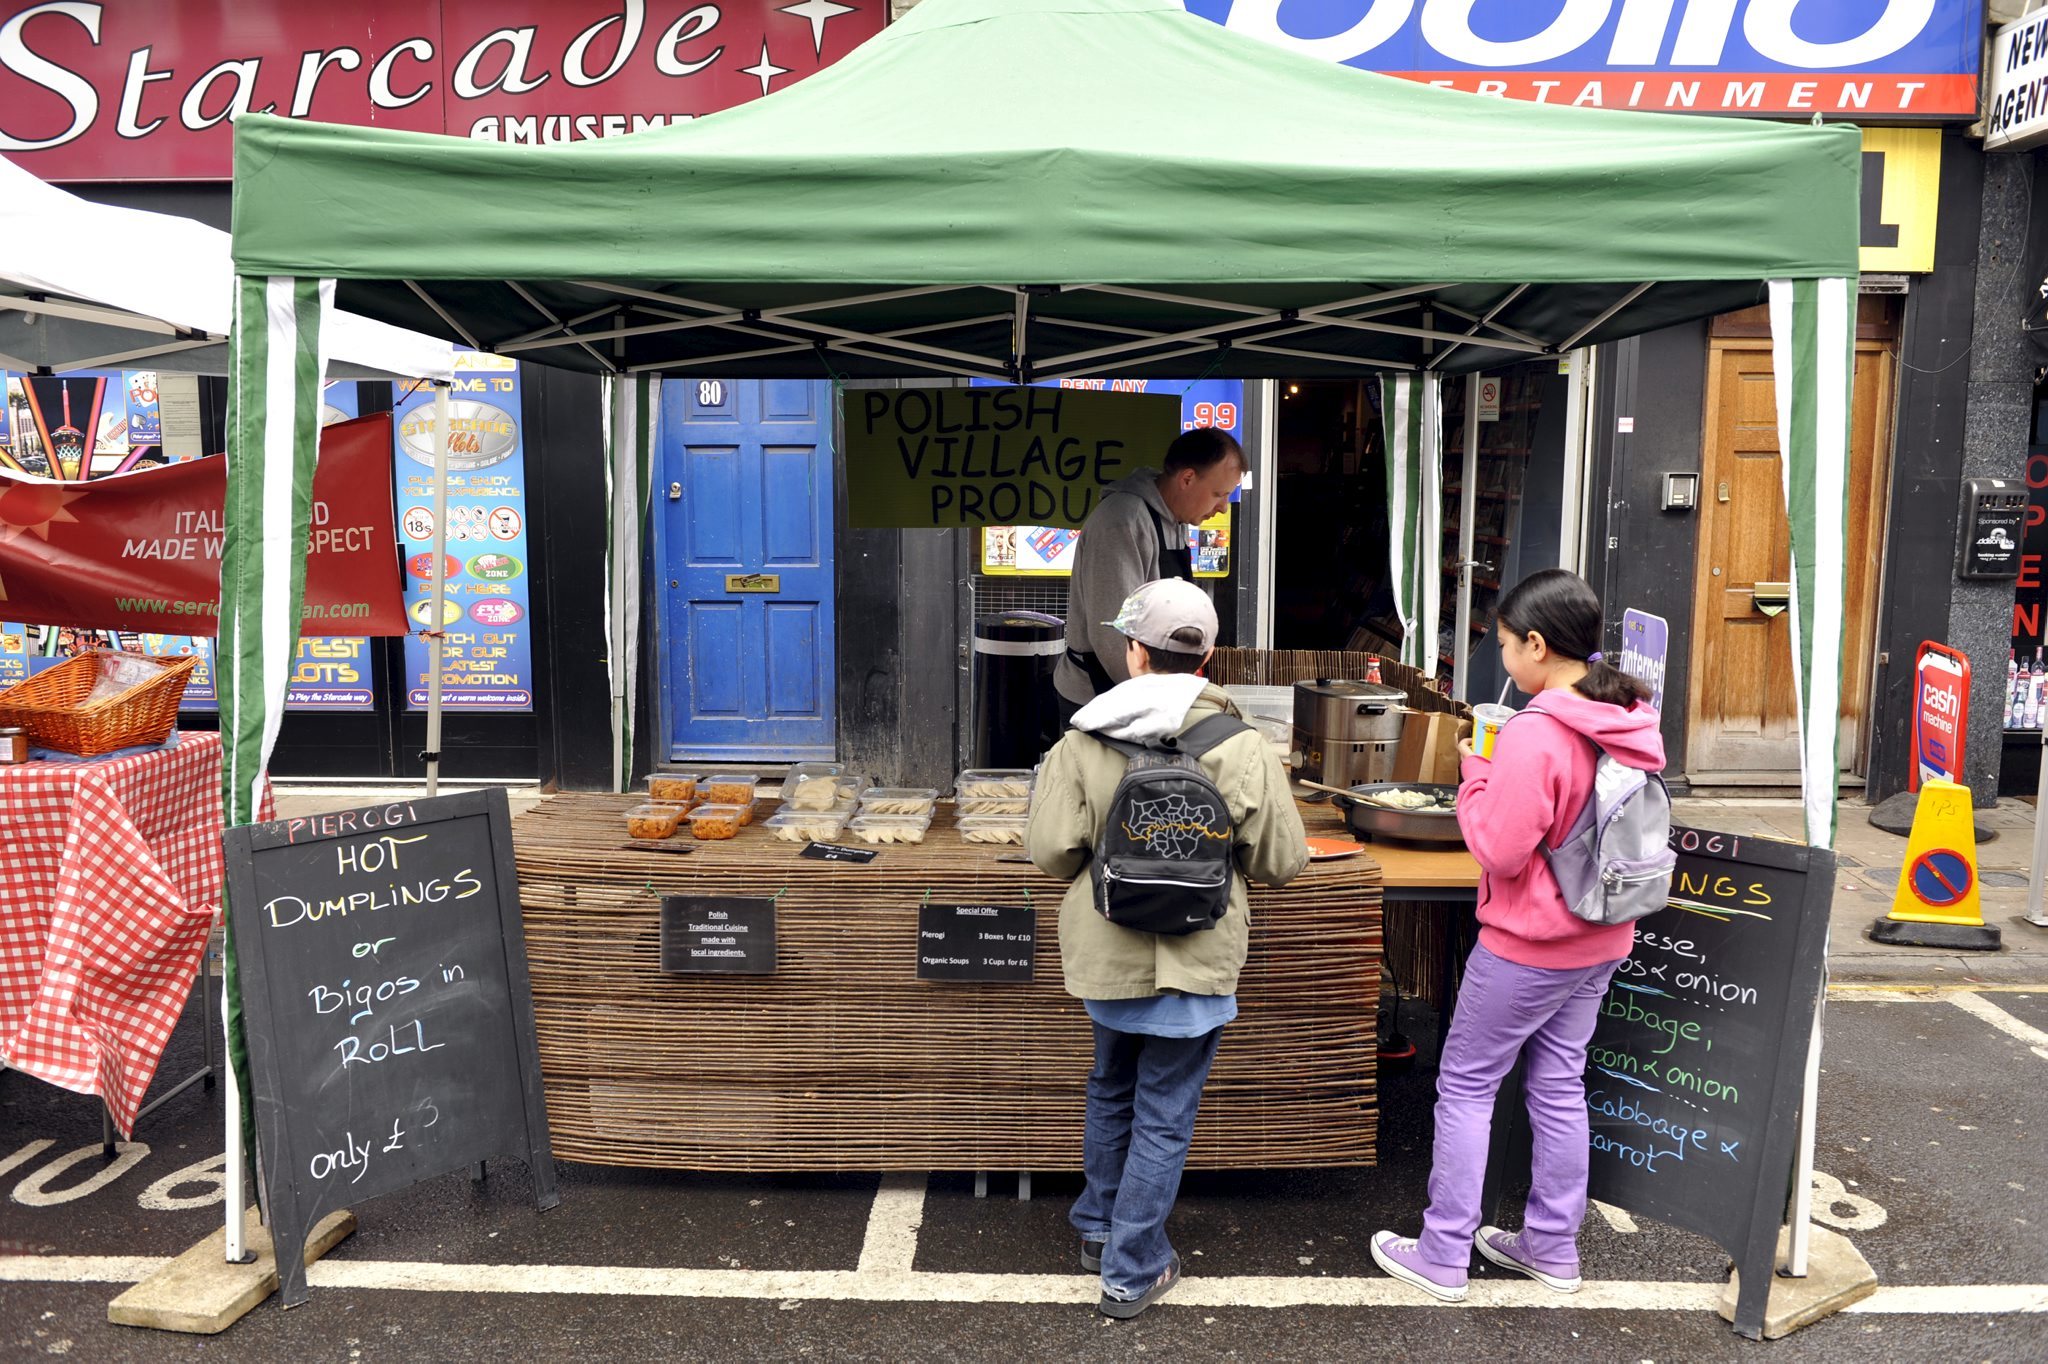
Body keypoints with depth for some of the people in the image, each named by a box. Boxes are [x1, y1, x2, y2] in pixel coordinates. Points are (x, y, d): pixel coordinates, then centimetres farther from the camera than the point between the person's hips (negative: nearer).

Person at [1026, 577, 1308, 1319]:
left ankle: (1100, 1226, 44)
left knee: (1112, 1089, 26)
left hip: (1106, 953, 3)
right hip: (1193, 962, -2)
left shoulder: (1083, 742, -11)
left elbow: (1050, 851, -10)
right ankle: (1132, 1273, 22)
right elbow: (1283, 861, -7)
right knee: (1163, 1117, 11)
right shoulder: (1241, 749, -14)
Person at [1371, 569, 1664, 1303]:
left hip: (1529, 945, -8)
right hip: (1600, 940, 8)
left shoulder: (1534, 734, -26)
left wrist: (1475, 772, -10)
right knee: (1559, 1085, 18)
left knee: (1465, 1084, 6)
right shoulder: (1634, 722, 1)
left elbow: (1499, 849, -23)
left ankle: (1442, 1255, 15)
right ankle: (1552, 1246, 31)